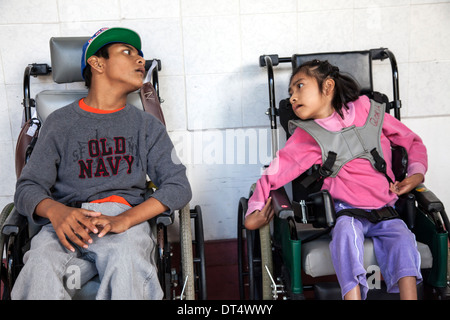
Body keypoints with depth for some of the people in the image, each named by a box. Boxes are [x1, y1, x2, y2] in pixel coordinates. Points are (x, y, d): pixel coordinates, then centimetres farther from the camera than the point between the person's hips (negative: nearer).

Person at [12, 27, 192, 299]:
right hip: (68, 222, 0)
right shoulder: (61, 122, 14)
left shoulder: (147, 125, 16)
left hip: (127, 218, 0)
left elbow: (178, 186, 3)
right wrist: (56, 211, -18)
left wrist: (124, 219, -14)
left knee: (127, 264, -35)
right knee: (41, 269, -33)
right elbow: (28, 187, 7)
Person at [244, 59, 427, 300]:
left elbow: (411, 141, 14)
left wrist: (416, 174, 0)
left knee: (401, 237, -25)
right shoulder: (307, 137, 1)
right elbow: (275, 173, -3)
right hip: (345, 210, -2)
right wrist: (254, 213, -14)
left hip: (384, 210, 2)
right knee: (346, 231, -32)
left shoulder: (365, 109, 5)